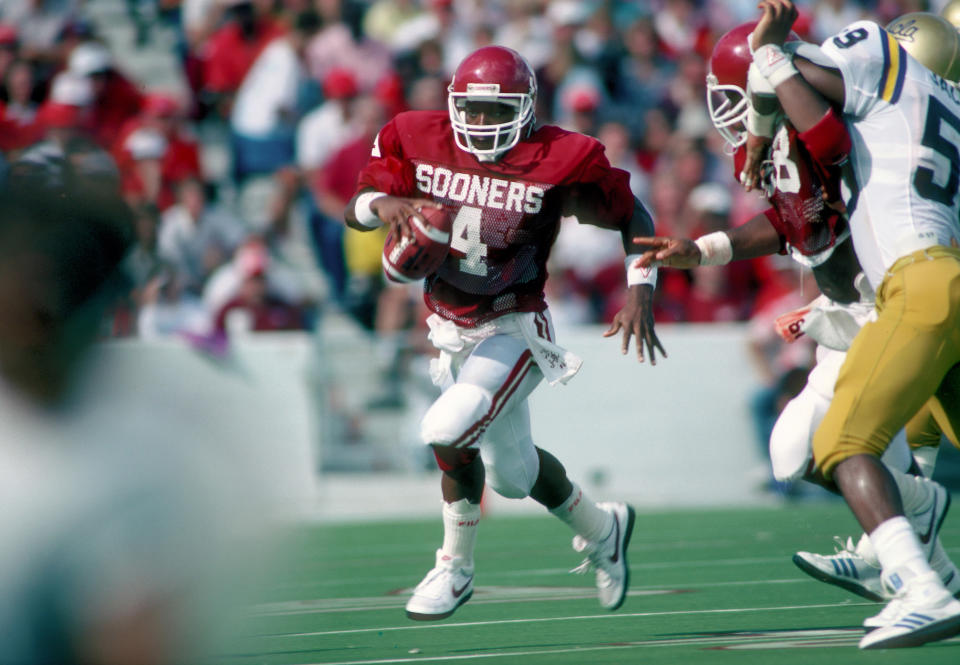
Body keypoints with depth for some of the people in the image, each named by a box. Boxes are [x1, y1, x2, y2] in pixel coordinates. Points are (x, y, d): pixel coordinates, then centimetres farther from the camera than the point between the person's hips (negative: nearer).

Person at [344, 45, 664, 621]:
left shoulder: (556, 162, -17)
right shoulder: (419, 142, -7)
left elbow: (633, 216, -5)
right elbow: (355, 210, -3)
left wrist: (640, 292, -16)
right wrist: (383, 204, -26)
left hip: (515, 328, -5)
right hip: (450, 330, 5)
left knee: (448, 430, -26)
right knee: (511, 472, 17)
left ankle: (456, 569, -5)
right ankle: (602, 529, 46)